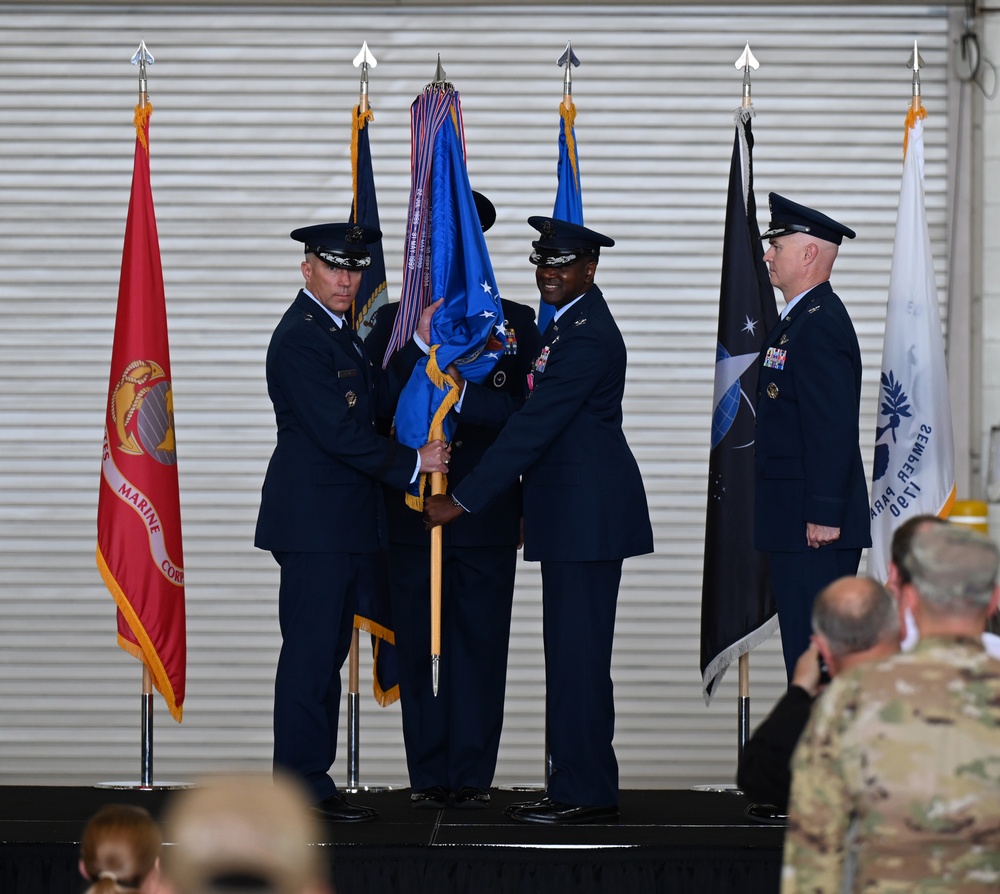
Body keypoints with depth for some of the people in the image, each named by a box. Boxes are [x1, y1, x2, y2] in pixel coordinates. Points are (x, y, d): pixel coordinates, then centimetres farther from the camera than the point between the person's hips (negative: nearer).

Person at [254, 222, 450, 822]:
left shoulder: (338, 332, 17)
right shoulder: (299, 339, -15)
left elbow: (377, 397, 15)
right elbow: (338, 432, -19)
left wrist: (419, 345, 6)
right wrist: (412, 462, -11)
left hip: (339, 521, 10)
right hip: (314, 519, -10)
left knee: (326, 654, 12)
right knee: (310, 653, -7)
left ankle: (312, 780, 17)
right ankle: (302, 787, -3)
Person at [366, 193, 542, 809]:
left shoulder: (516, 323, 10)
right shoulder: (394, 322, 10)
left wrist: (530, 507, 1)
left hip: (489, 511, 0)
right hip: (413, 509, 0)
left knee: (480, 645, -1)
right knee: (420, 648, 1)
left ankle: (472, 776, 4)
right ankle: (429, 776, 7)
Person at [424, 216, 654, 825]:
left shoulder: (587, 337, -18)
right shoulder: (566, 323, 15)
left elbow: (532, 429, -20)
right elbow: (527, 410, 17)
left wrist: (462, 501, -18)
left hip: (588, 511, -11)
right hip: (571, 511, 11)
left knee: (579, 651, -7)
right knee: (571, 651, 12)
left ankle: (587, 793, -3)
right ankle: (578, 786, 16)